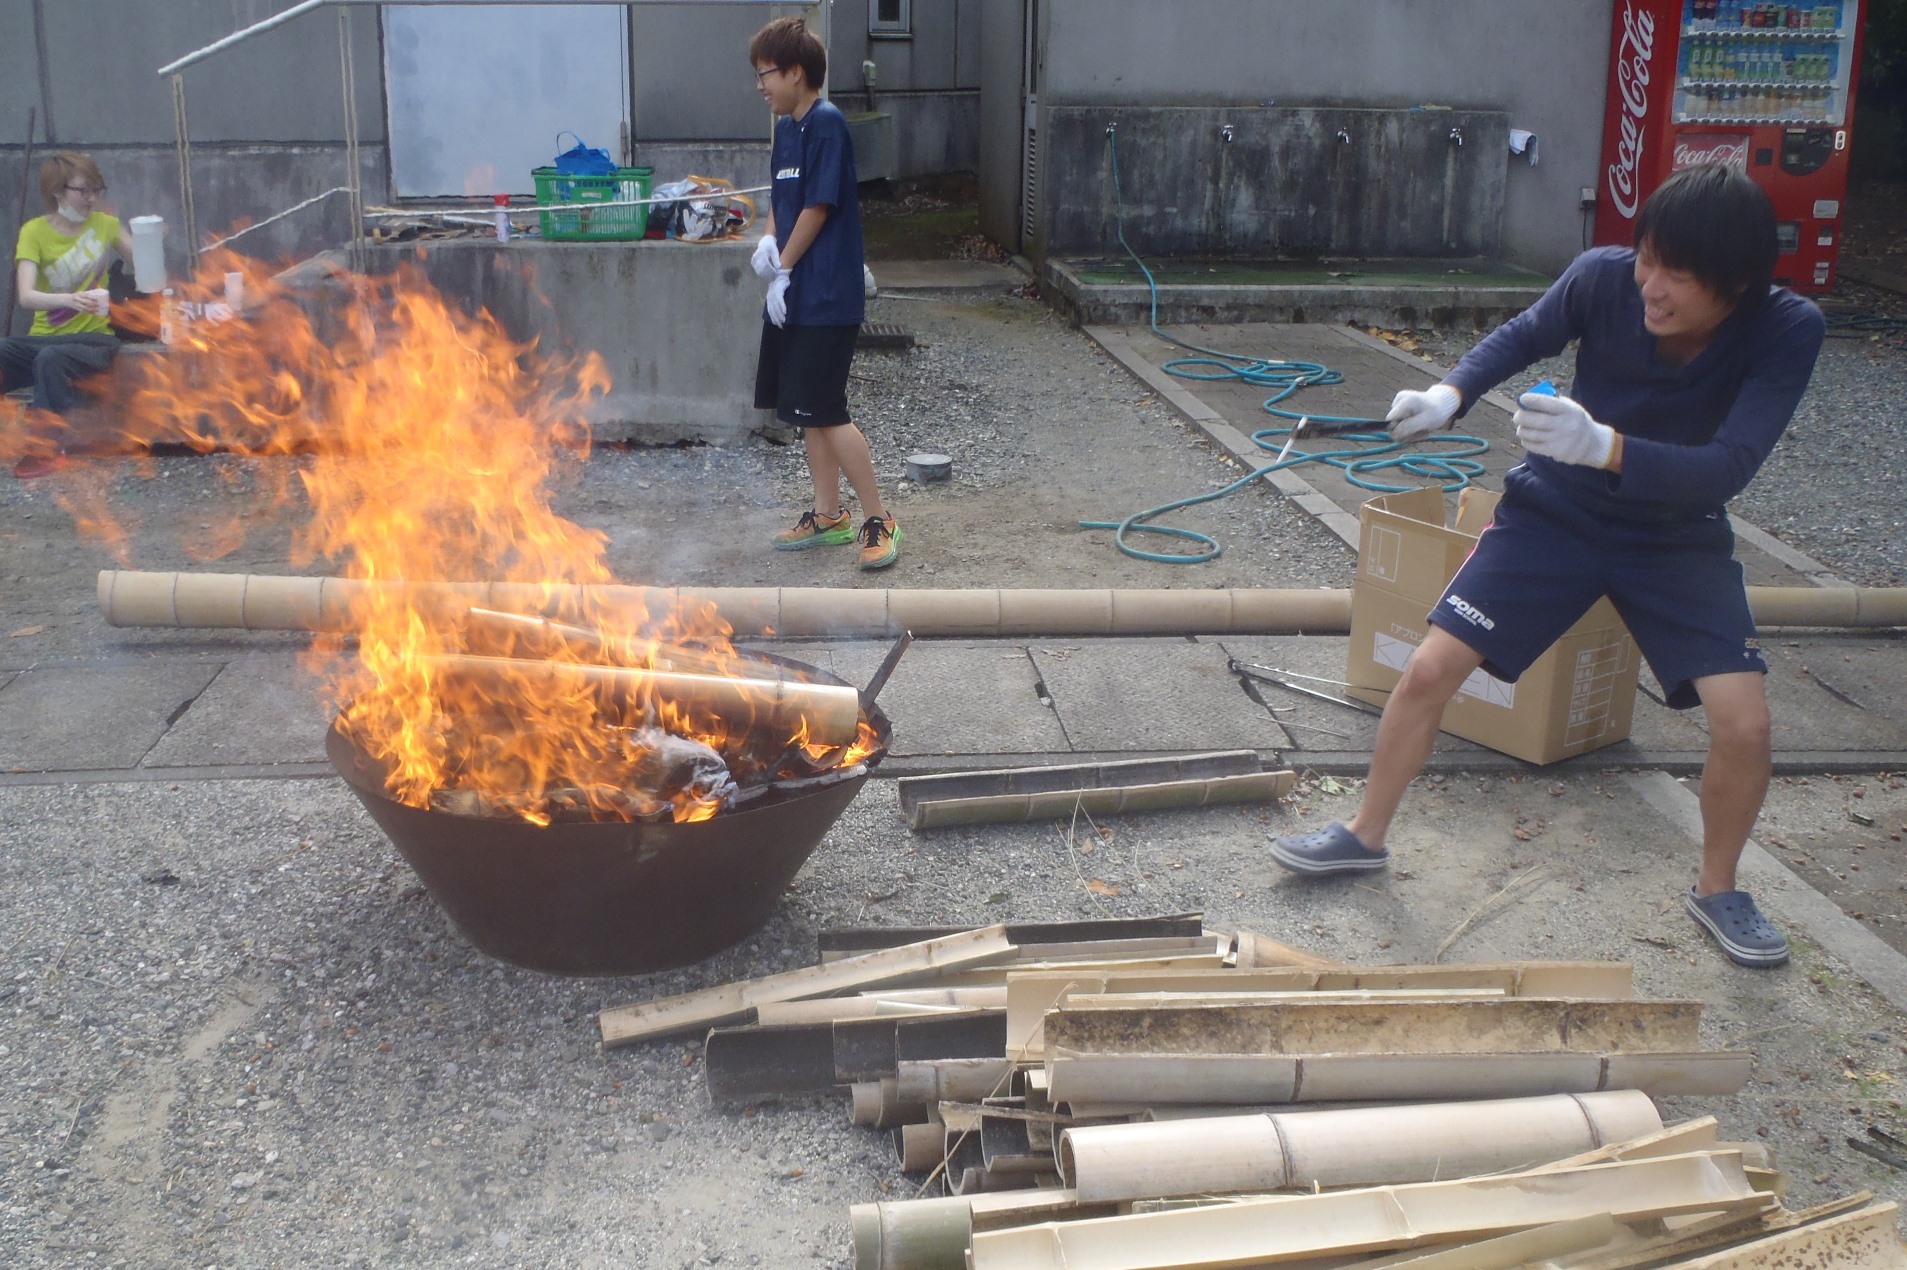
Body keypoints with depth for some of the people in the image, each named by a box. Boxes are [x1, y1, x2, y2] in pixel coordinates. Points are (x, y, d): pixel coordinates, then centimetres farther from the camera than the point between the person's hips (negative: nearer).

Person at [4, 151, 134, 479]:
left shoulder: (105, 224, 5)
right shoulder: (34, 231, -1)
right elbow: (26, 296, -15)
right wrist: (69, 299, -36)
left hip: (93, 337, -1)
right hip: (43, 337, 1)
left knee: (50, 358, -35)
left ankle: (44, 448, -27)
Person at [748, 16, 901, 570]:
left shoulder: (826, 123, -13)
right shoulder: (787, 128, 13)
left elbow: (818, 206, -17)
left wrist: (783, 267, -10)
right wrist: (768, 241, -2)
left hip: (826, 296, -9)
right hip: (795, 295, 9)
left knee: (824, 411, -9)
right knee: (808, 410, 13)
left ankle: (879, 520, 0)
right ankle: (828, 515, 22)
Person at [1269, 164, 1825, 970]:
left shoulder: (1787, 332, -25)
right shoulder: (1603, 277, -22)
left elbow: (1728, 467, -34)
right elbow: (1526, 335, -2)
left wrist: (1604, 446, -49)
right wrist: (1451, 394, -20)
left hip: (1678, 535, -1)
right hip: (1557, 508, 1)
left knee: (1744, 723, -15)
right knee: (1429, 670, -7)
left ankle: (1717, 890, 14)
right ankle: (1365, 837, 16)